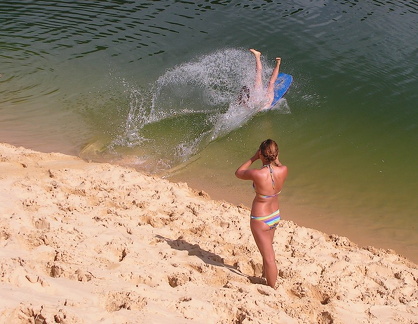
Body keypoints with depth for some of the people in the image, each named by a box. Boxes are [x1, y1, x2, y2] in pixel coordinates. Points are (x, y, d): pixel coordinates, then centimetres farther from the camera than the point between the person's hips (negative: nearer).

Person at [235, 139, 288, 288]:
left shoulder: (257, 174, -32)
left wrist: (253, 158, -7)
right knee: (267, 249, 31)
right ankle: (266, 276, 53)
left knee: (269, 257, 7)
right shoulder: (283, 170, -18)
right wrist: (275, 158, -2)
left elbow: (238, 173, -11)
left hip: (260, 220, -6)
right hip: (275, 216, 6)